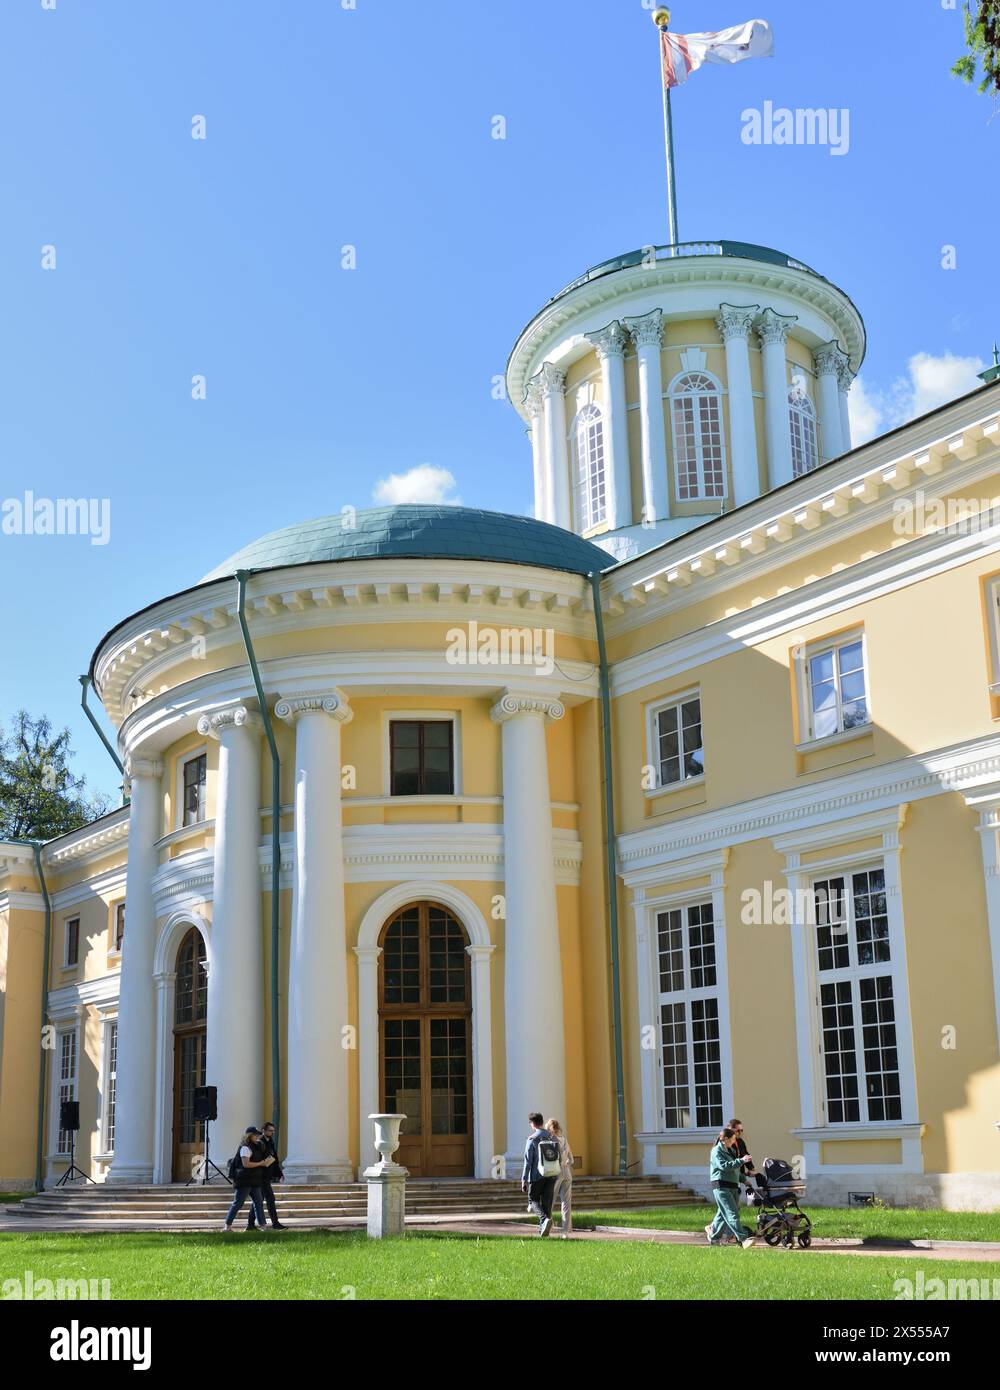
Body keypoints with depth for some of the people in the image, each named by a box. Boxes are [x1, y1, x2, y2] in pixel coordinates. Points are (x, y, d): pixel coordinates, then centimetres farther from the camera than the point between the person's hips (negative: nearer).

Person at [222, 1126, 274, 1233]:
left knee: (259, 1202, 7)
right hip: (245, 1181, -10)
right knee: (237, 1203, -6)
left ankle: (263, 1225, 8)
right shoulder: (245, 1148, -14)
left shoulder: (255, 1147, 15)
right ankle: (228, 1225, -1)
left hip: (253, 1182, 10)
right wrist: (261, 1163, -16)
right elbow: (246, 1164, -23)